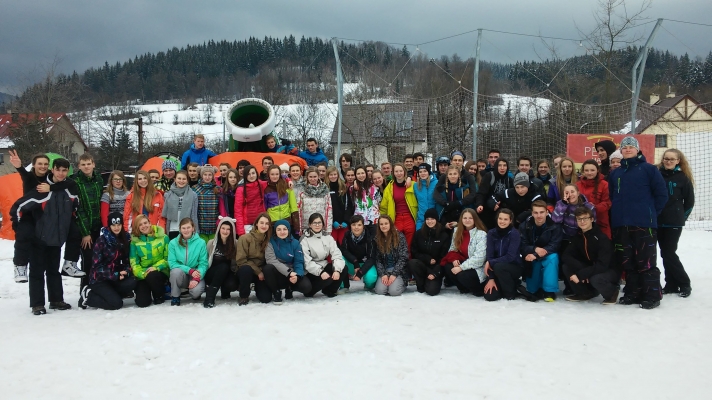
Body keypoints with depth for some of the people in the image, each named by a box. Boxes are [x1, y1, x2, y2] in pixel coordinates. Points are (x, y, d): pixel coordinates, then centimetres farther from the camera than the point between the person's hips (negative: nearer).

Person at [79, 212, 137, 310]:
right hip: (99, 278, -5)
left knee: (132, 282, -26)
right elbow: (97, 265, -15)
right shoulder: (102, 240, -13)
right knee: (116, 303, -23)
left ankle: (110, 294, -7)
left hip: (117, 275, 5)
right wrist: (115, 275, -24)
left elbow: (127, 261, 7)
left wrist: (126, 271, -15)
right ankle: (88, 297, -1)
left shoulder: (126, 239, 1)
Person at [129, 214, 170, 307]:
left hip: (160, 272, -1)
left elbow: (167, 258, -4)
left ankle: (159, 296, -5)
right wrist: (142, 274, -19)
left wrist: (156, 267, -20)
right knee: (142, 302, -17)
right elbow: (134, 262, -1)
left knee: (151, 276, -37)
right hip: (143, 275, 1)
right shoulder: (134, 241, 2)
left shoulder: (163, 237, -1)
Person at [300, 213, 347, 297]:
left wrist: (337, 270, -24)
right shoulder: (304, 240, -9)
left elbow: (336, 254, -6)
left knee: (344, 269, -18)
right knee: (327, 279, -32)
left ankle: (329, 290, 2)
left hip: (325, 267, 5)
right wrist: (320, 272, -31)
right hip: (312, 272, -5)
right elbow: (307, 261, -19)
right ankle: (309, 291, -4)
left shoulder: (328, 237, 5)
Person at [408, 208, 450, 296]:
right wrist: (428, 259, -13)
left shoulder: (444, 235, -3)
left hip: (437, 267, -2)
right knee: (411, 263, -32)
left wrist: (435, 273, -16)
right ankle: (421, 285, -5)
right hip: (422, 264, 2)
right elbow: (414, 252, 3)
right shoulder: (419, 233, 3)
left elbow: (444, 256, -6)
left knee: (432, 290, -25)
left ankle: (436, 281, 14)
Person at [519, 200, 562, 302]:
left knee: (553, 257, -31)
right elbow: (522, 246, -13)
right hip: (531, 259, 1)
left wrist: (535, 255, -34)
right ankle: (534, 290, 17)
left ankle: (550, 290, -24)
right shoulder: (524, 226, -7)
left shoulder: (554, 226, -13)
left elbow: (554, 246, -21)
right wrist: (535, 249, -35)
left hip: (548, 257, -1)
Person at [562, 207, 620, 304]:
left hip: (609, 270, -6)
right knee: (567, 267, -17)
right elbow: (565, 255, -13)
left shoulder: (602, 238, -22)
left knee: (595, 279, -38)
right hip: (590, 269, 6)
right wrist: (582, 271, -28)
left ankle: (612, 292, -2)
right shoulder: (577, 236, -3)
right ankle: (586, 293, 5)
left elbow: (602, 266, -29)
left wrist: (579, 274, -31)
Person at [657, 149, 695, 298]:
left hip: (674, 223, -4)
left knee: (669, 253, -6)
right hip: (658, 221, 4)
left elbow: (689, 201, 4)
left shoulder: (683, 178, -1)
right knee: (665, 253, 7)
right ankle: (671, 284, 17)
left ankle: (684, 283, 10)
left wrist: (682, 216, 1)